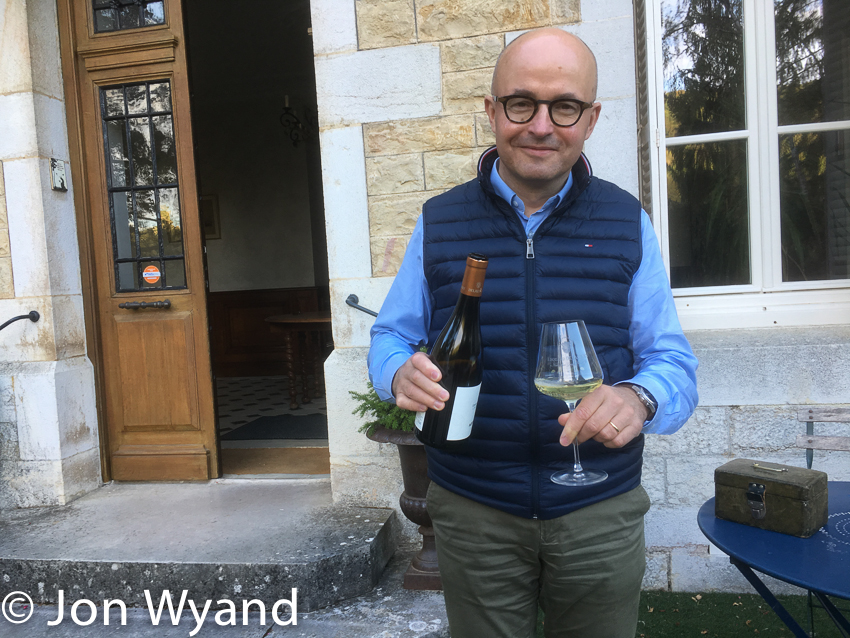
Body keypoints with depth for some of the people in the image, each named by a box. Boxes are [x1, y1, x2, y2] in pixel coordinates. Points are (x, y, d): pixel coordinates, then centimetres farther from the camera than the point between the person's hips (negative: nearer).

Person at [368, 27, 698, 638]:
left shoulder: (627, 223, -1)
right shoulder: (439, 222, 0)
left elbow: (673, 362, -2)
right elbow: (391, 336, 5)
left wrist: (639, 398, -25)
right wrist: (400, 374, -19)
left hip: (601, 515, 1)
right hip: (473, 513, 0)